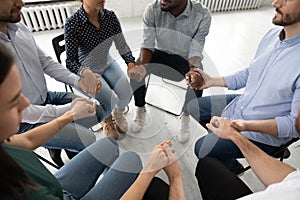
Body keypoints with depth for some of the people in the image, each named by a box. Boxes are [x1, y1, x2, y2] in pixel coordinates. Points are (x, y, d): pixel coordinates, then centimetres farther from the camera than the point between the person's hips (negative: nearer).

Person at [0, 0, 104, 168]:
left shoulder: (20, 28, -5)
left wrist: (78, 81, -12)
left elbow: (47, 63, 5)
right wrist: (65, 110, -25)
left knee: (99, 110, 4)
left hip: (48, 98, 7)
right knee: (88, 140, -16)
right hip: (25, 122, -6)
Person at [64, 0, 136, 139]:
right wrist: (84, 72, -40)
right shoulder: (73, 23, -21)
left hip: (108, 64, 4)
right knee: (109, 101, -24)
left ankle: (118, 112, 19)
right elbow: (70, 60, -19)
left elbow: (122, 45, -6)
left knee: (126, 93, -19)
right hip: (88, 71, -3)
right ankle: (106, 120, 15)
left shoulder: (110, 16, -9)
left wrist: (131, 63, -25)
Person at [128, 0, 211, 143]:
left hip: (186, 58, 0)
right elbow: (147, 44, -18)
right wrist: (142, 66, -38)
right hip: (160, 53, 1)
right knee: (135, 71, -25)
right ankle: (140, 109, 3)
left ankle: (185, 116, 3)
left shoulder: (202, 16, -21)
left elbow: (196, 52, -22)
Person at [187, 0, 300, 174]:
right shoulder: (273, 34, -6)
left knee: (202, 149, -10)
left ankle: (234, 169, 23)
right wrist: (212, 81, -2)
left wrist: (248, 125, -37)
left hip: (267, 133, -7)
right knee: (194, 107, 12)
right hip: (240, 105, 7)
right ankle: (221, 139, 32)